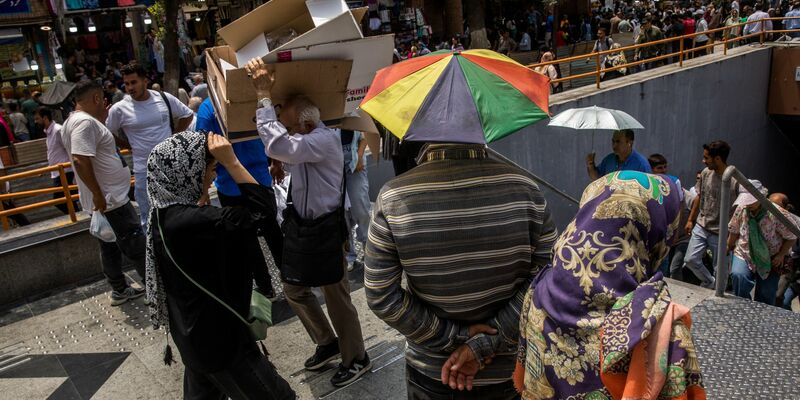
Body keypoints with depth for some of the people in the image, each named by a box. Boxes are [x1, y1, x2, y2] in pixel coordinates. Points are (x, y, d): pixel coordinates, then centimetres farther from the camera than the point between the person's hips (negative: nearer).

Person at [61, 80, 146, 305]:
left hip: (105, 198, 10)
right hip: (111, 199, -10)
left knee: (111, 247, 18)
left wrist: (102, 119, 15)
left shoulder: (75, 121, 12)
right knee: (136, 247, 0)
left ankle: (119, 290, 29)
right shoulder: (85, 121, -21)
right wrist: (98, 194, -27)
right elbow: (80, 160, -31)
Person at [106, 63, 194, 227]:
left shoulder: (164, 98, -4)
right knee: (148, 217, 9)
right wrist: (129, 146, -3)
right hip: (144, 170, -2)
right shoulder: (119, 109, -8)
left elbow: (187, 115, 9)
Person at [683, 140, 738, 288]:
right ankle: (710, 284, 24)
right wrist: (690, 220, 13)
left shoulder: (735, 181, -18)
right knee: (690, 260, 1)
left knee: (719, 268, 8)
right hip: (701, 227, 5)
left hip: (720, 233, -4)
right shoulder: (706, 173, -1)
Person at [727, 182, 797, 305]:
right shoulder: (741, 209, -13)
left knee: (765, 297, 6)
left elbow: (791, 237, -7)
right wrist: (728, 248, 13)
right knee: (738, 276, -28)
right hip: (744, 255, 1)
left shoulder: (777, 213, -21)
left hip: (770, 262, -1)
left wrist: (781, 255, -10)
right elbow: (734, 231, 4)